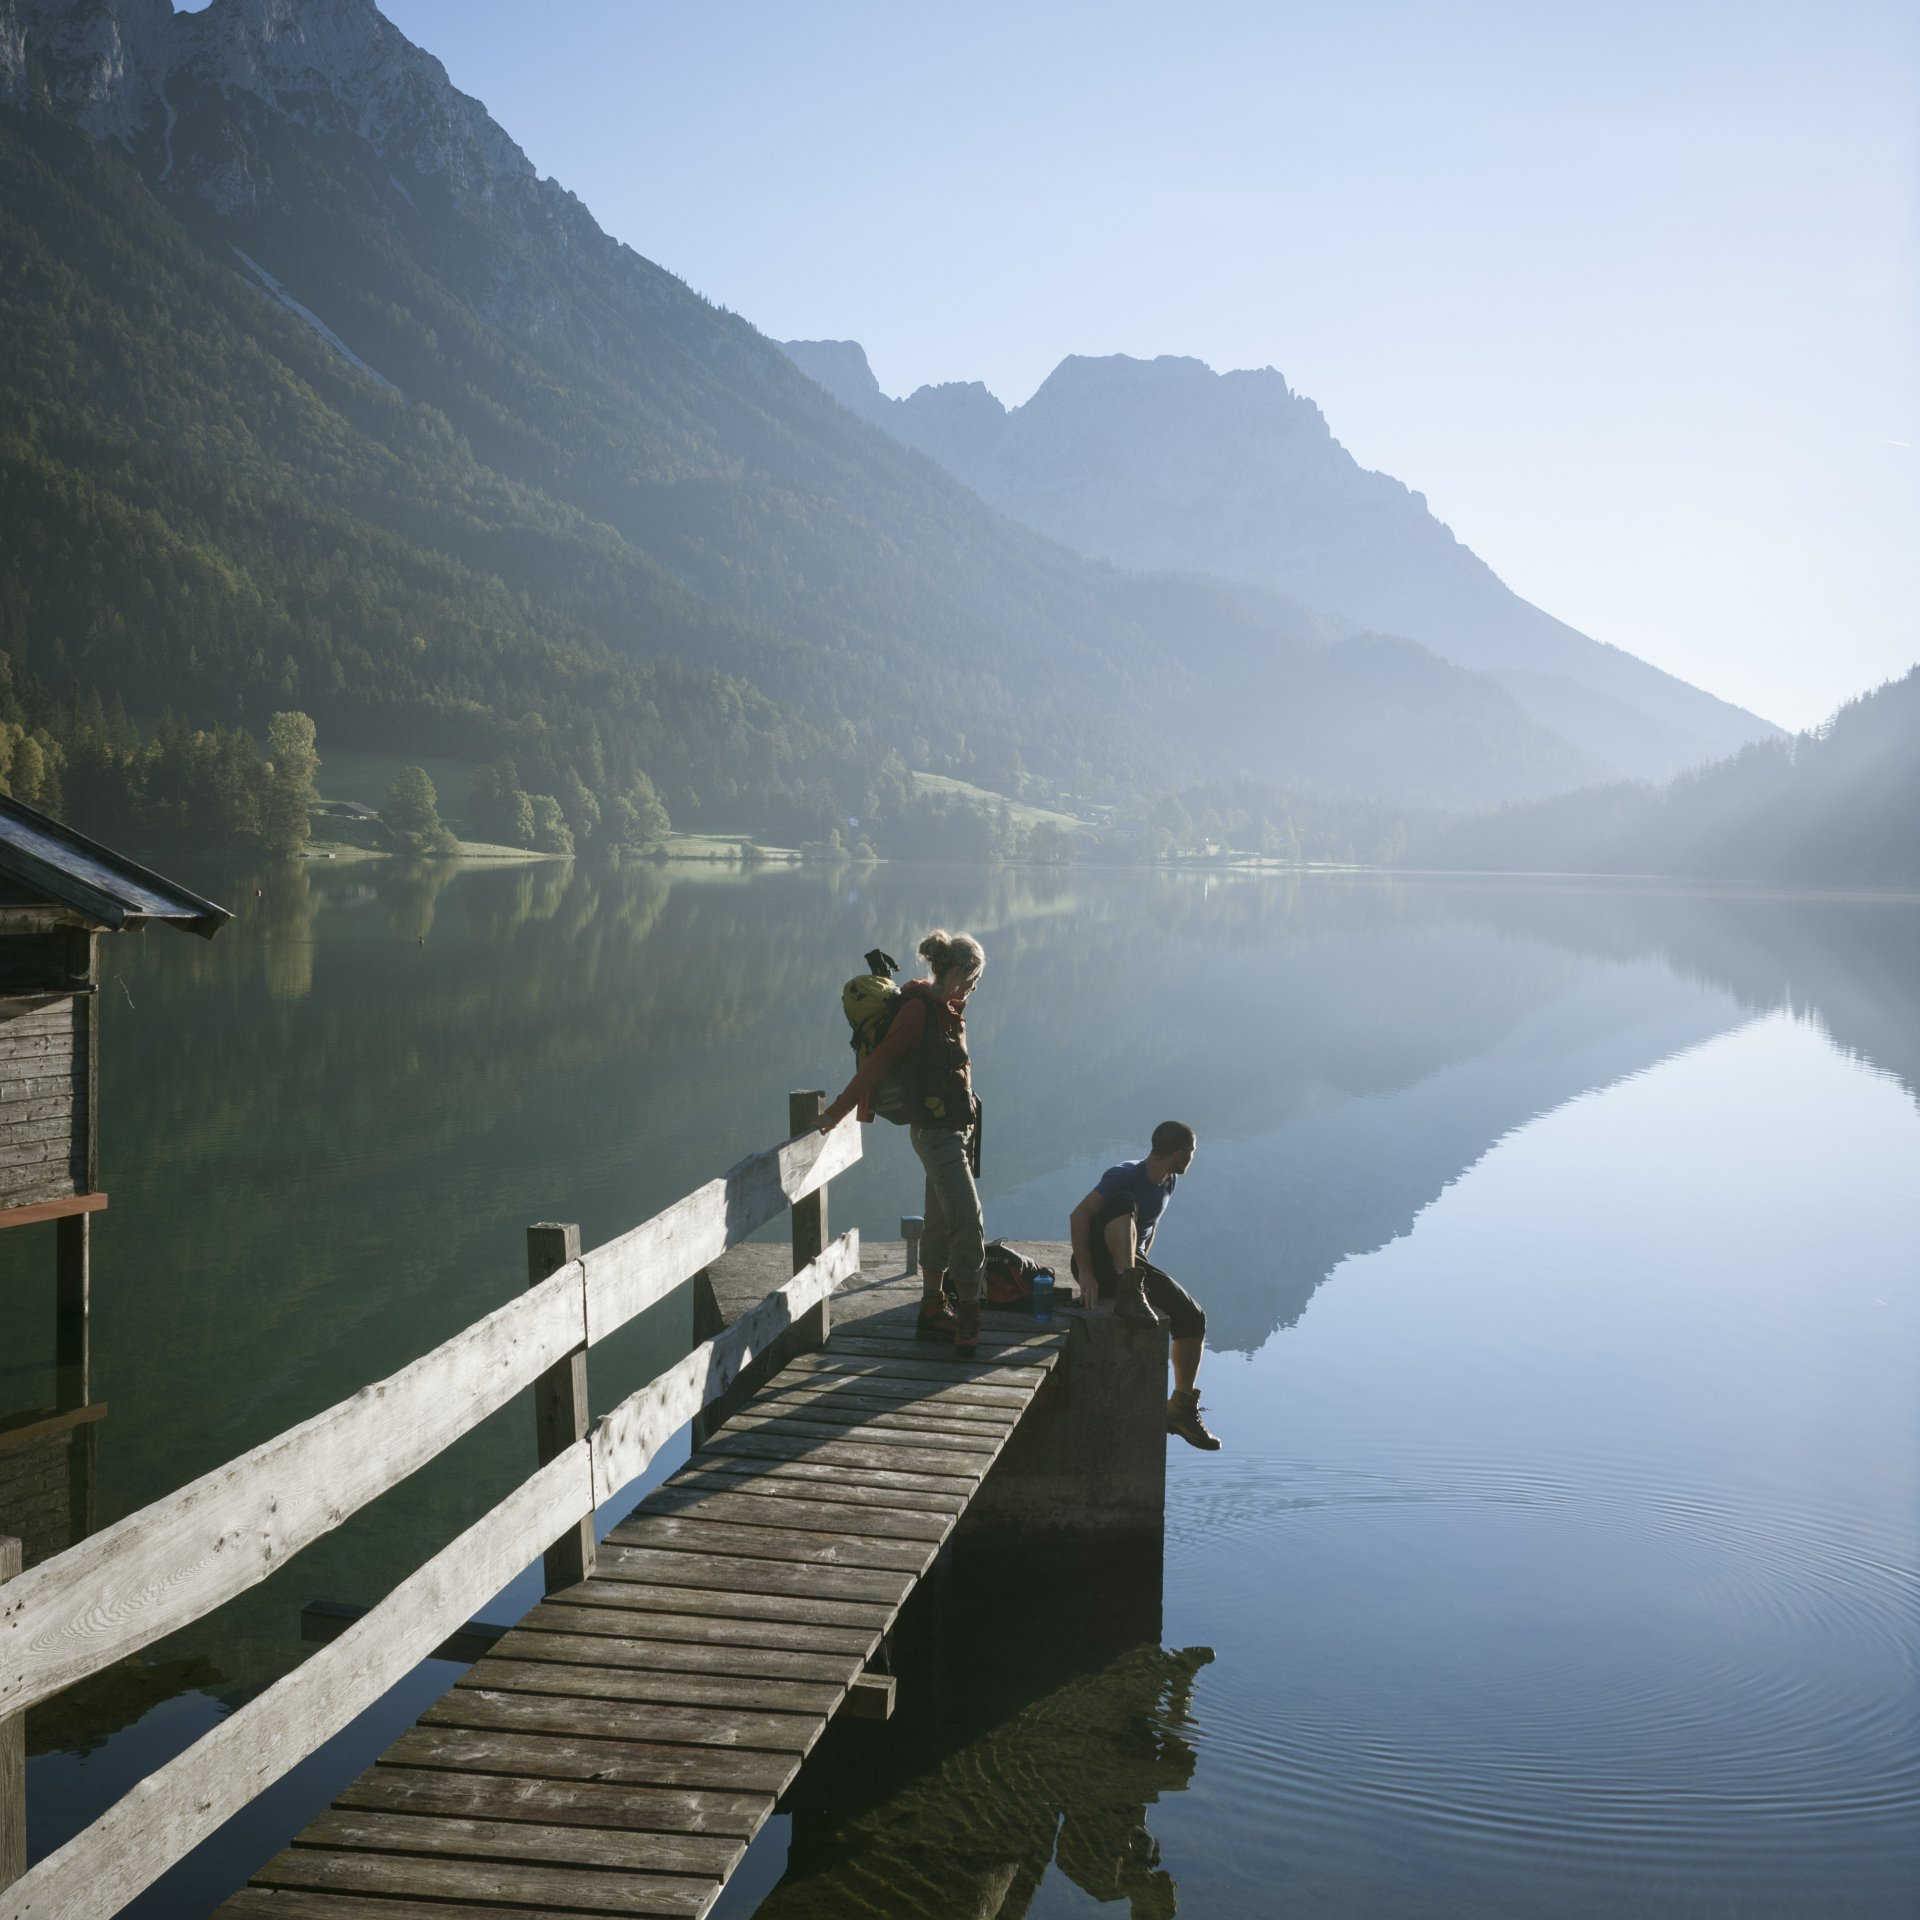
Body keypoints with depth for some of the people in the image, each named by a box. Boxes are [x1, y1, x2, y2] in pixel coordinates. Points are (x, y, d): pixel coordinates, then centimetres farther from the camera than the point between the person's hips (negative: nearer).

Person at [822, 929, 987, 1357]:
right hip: (937, 1131, -9)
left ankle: (933, 1310, 25)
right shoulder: (919, 1010, -16)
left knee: (941, 1222, 15)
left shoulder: (949, 1010, 11)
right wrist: (836, 1113, -15)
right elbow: (876, 1064, -17)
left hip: (959, 1126, 9)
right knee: (968, 1223, -12)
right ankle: (967, 1318, -5)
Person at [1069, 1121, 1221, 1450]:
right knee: (1124, 1203, -32)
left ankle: (1181, 1408, 1)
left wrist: (1140, 1264, 14)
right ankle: (1129, 1293, -42)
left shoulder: (1169, 1182, 7)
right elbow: (1079, 1215, -26)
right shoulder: (1125, 1176, -18)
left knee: (1193, 1318, -8)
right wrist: (1085, 1272, -29)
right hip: (1099, 1264, -7)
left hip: (1131, 1264, 7)